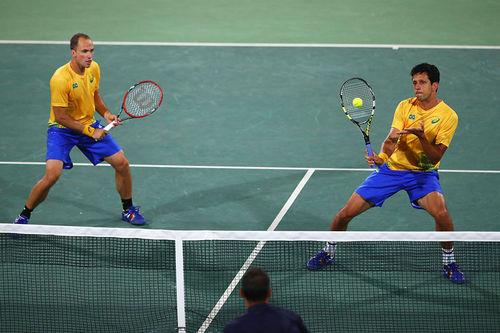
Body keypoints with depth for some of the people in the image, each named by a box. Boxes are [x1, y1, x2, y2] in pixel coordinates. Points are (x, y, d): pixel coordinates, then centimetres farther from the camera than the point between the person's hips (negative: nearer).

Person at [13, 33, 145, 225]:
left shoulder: (94, 68, -6)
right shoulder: (60, 79, -27)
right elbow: (60, 117, -23)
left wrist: (105, 113, -4)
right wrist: (90, 132, -20)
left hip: (89, 124, 6)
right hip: (62, 129, -6)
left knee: (122, 164, 3)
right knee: (52, 175, -23)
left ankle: (128, 210, 26)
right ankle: (24, 216, -1)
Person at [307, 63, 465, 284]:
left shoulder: (448, 116, -10)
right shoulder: (405, 106, -3)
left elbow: (435, 158, -15)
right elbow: (391, 139, -15)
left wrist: (421, 136, -33)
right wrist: (381, 157, -36)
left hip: (422, 173, -2)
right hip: (392, 167, 2)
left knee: (441, 212, -32)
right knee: (345, 213, -4)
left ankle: (449, 262, -7)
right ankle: (329, 253, 26)